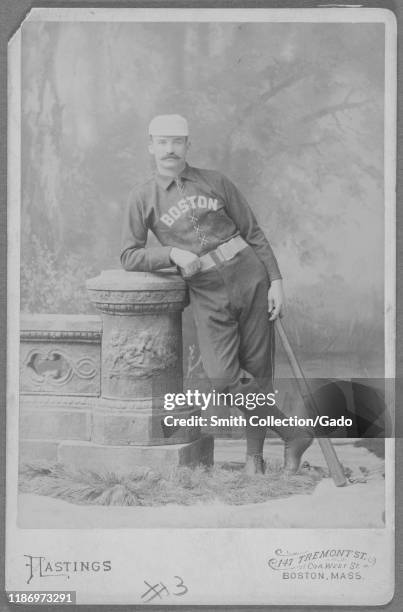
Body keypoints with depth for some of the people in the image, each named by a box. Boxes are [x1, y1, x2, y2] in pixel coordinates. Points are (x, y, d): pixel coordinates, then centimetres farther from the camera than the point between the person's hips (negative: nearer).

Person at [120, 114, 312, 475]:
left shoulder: (215, 182, 9)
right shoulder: (143, 198, 8)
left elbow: (253, 233, 10)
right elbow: (129, 257, 5)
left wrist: (275, 280, 0)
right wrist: (173, 253, -11)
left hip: (249, 275, 1)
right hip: (207, 293, 0)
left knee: (258, 370, 0)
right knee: (224, 376, -15)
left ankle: (254, 452, 18)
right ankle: (293, 434, 1)